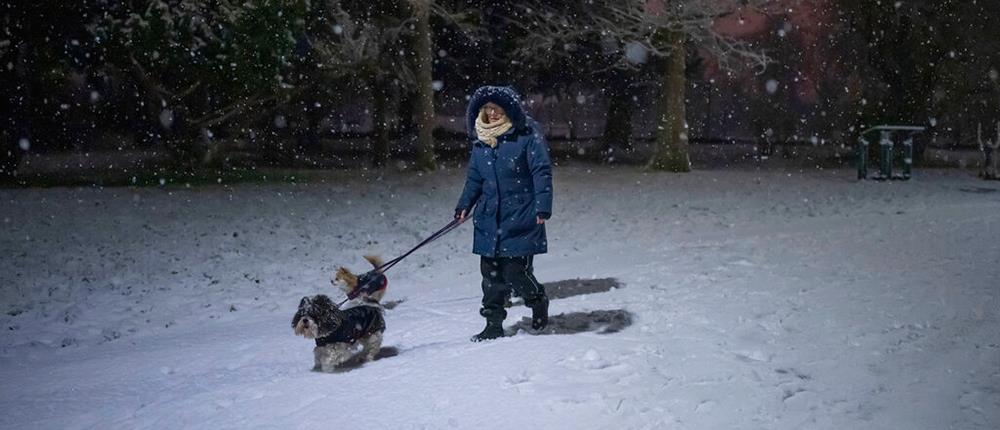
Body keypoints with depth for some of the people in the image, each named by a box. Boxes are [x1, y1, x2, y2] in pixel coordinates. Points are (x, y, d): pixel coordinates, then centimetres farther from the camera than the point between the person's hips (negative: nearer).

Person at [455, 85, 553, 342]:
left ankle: (538, 301, 24)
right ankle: (493, 325, 17)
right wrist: (464, 205, 8)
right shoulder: (480, 140, 10)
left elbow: (542, 172, -9)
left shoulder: (527, 135, -7)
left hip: (521, 218, -5)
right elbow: (474, 177, 19)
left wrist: (543, 207, -16)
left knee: (516, 272, -7)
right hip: (489, 219, 5)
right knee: (491, 273, 6)